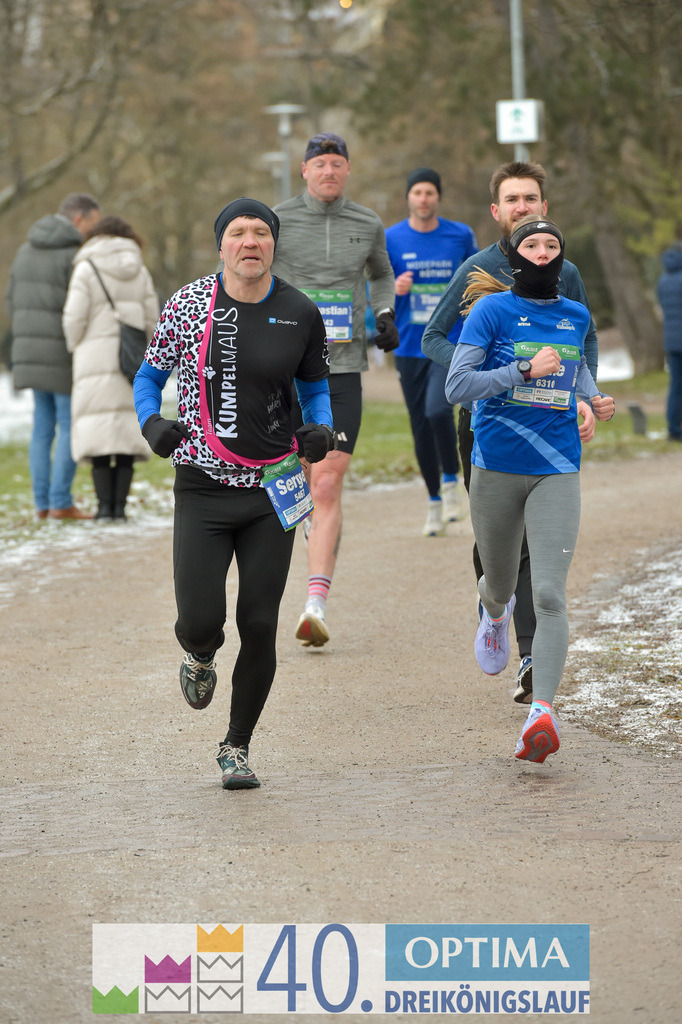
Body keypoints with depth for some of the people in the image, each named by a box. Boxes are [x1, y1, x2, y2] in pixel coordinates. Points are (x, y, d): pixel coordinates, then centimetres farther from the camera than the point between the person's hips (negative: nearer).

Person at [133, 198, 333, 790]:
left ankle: (237, 747, 19)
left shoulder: (300, 314, 1)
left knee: (259, 626, 0)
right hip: (202, 489, -1)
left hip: (272, 492, 1)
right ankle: (200, 660, 29)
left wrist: (321, 430, -7)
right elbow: (150, 375, 9)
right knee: (200, 621, -11)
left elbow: (315, 386, 13)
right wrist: (152, 422, -11)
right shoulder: (187, 306, -2)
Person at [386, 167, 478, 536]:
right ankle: (435, 501, 21)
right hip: (410, 348, 2)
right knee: (421, 427, 5)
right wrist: (394, 288, -15)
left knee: (438, 410, -24)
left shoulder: (460, 236, 3)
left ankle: (452, 481, -2)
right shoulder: (391, 239, 2)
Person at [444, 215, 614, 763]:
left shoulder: (576, 315, 9)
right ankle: (495, 610, 55)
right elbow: (456, 386, -12)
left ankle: (542, 712, -20)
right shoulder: (492, 310, -4)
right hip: (496, 467, -1)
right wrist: (526, 371, -18)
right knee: (501, 584, 16)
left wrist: (595, 399, 12)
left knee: (550, 595, -14)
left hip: (556, 470, 1)